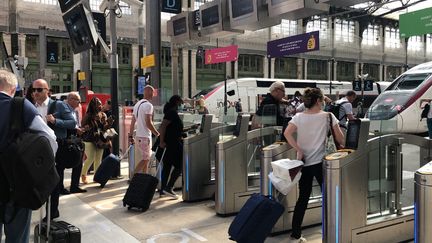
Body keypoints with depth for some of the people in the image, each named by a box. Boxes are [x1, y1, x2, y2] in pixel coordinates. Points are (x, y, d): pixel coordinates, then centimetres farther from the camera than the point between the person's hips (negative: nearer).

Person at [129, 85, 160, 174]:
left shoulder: (137, 104, 14)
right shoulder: (148, 105, -14)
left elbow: (132, 122, 14)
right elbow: (148, 123, -20)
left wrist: (130, 136, 17)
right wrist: (157, 133, -10)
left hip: (138, 136, 9)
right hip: (145, 136, -9)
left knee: (146, 158, 16)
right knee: (145, 159, -4)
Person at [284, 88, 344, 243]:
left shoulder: (298, 117, 1)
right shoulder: (328, 116, -3)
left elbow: (287, 133, -14)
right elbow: (340, 139, -4)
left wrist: (299, 150, -10)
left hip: (304, 162, 3)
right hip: (320, 162, -3)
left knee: (303, 198, 12)